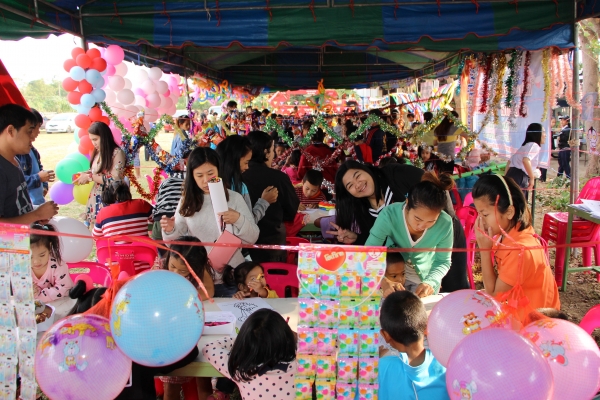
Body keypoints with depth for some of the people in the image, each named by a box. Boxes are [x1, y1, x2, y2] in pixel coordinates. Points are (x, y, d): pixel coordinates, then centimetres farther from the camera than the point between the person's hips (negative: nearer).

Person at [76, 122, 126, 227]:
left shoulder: (117, 153, -11)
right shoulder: (97, 153, 12)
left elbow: (115, 181, -17)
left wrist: (90, 176, -15)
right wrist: (85, 175, 0)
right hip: (95, 201, 7)